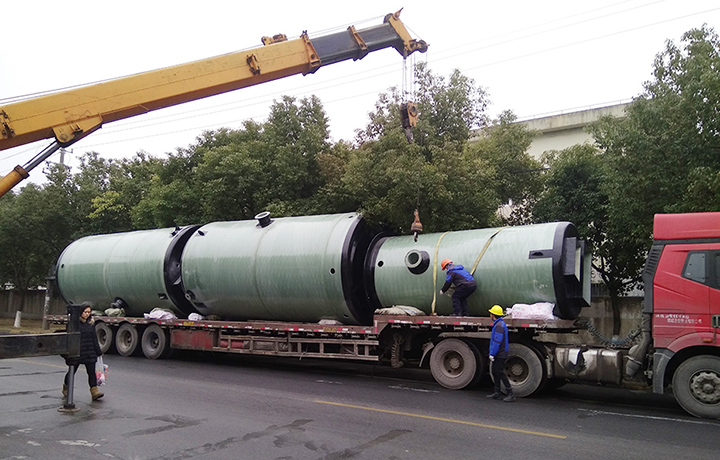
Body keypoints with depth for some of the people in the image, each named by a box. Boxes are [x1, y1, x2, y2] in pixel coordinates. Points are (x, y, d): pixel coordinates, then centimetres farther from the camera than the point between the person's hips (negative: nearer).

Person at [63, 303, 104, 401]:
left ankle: (94, 392, -4)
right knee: (72, 371, 9)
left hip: (90, 353, 4)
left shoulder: (91, 323, 9)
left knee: (92, 372, -2)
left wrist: (99, 352, 14)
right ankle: (66, 391, 31)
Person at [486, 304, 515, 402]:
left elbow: (497, 342, -23)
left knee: (500, 372, -8)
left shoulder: (499, 325, -19)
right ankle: (497, 393, 21)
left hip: (499, 355, -10)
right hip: (498, 354, 10)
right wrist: (492, 353, 20)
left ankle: (510, 394, -5)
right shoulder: (498, 324, 15)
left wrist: (492, 354, -20)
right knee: (495, 372, 14)